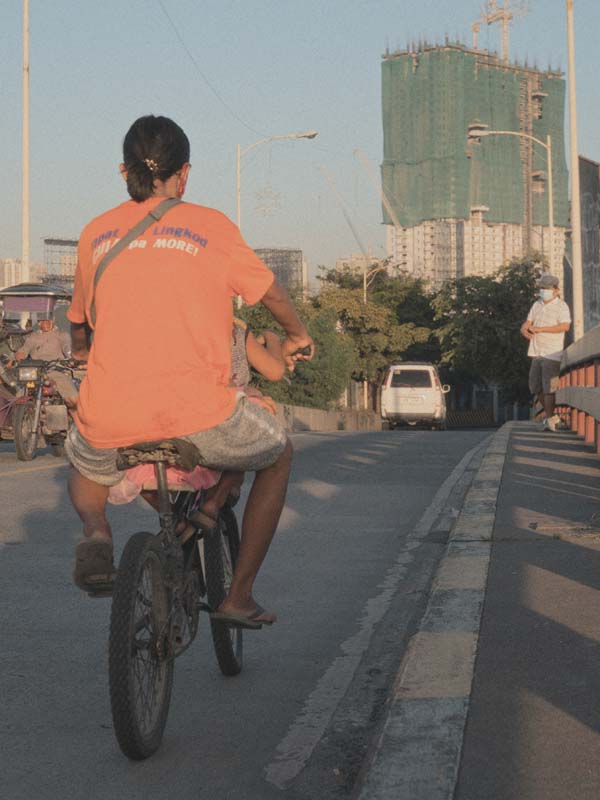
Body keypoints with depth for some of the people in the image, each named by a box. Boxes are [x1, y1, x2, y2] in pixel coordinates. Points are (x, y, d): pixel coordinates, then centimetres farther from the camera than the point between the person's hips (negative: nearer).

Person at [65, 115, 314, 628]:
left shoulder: (96, 233, 13)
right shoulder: (211, 226, 5)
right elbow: (271, 294, 15)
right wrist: (297, 338, 36)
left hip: (109, 420, 3)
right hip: (196, 413, -2)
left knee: (85, 467, 38)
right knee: (277, 456, 28)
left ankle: (96, 530, 3)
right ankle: (239, 596, 23)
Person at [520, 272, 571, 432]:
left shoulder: (561, 306, -5)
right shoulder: (537, 305, 16)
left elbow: (565, 326, -21)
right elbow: (526, 325, 14)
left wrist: (540, 329, -21)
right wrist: (526, 331, -12)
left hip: (552, 353, -7)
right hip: (537, 352, 7)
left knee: (549, 387, -9)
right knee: (535, 387, 9)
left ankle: (549, 420, -2)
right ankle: (552, 416, 23)